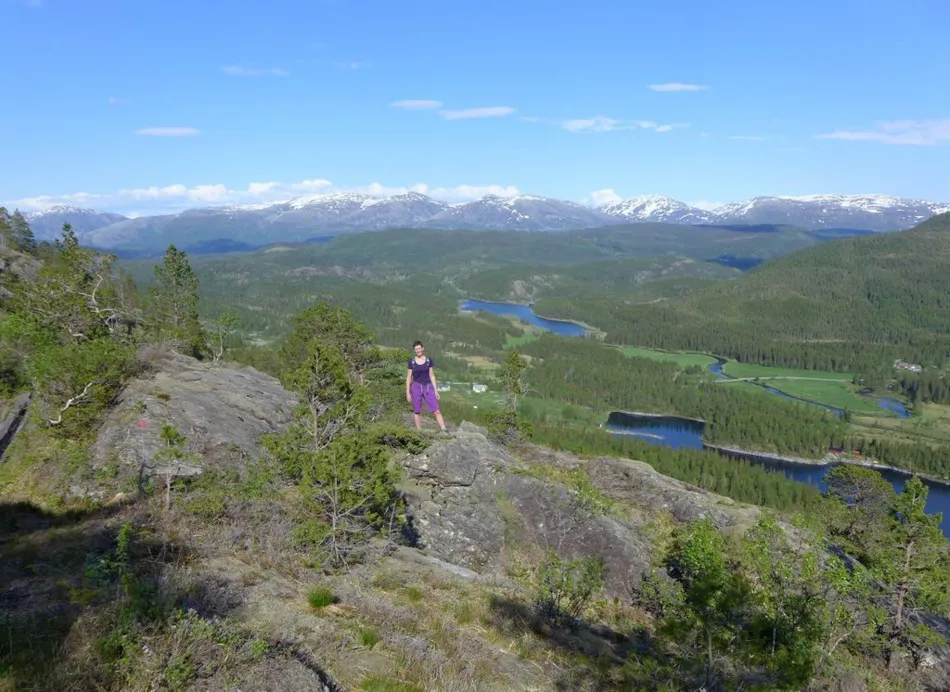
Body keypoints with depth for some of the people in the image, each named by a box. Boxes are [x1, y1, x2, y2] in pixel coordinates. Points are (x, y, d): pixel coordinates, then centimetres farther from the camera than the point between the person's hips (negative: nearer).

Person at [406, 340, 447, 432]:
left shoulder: (429, 360, 1)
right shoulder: (411, 361, -1)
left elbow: (432, 376, 4)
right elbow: (408, 378, 2)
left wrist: (436, 391, 1)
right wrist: (407, 393, -2)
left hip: (428, 387, 1)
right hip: (416, 387, -1)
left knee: (436, 411, -6)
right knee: (417, 412, 4)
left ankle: (444, 431, -7)